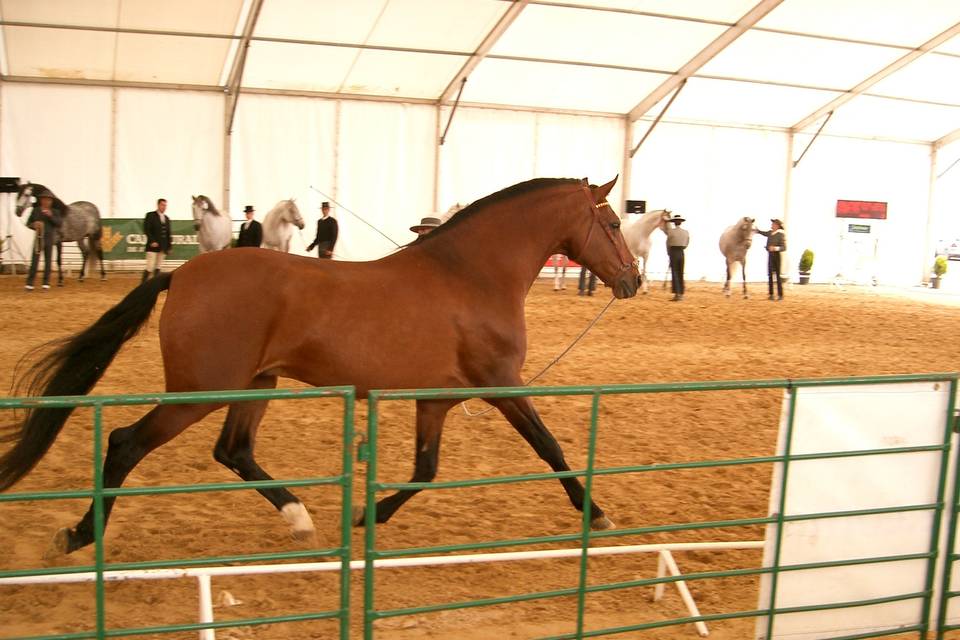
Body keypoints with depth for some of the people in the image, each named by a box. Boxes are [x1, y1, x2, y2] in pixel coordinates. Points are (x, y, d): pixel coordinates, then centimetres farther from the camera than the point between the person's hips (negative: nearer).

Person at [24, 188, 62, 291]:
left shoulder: (54, 212, 4)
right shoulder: (35, 210, 4)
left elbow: (59, 223, -7)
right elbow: (28, 223, 8)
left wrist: (51, 216, -19)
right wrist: (34, 225, -13)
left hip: (49, 238, 1)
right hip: (38, 238, -1)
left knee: (48, 260, 5)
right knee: (34, 260, -5)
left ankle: (46, 282, 13)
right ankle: (29, 283, -3)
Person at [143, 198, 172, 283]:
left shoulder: (167, 218, 16)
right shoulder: (150, 215, -1)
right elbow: (146, 230, -8)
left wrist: (169, 246, 11)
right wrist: (152, 241, -17)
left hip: (163, 247, 6)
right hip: (153, 246, -6)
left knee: (158, 267, 8)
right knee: (150, 266, -9)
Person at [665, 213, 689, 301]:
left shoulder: (671, 231, -9)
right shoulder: (686, 232, 2)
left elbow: (668, 244, 1)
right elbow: (686, 245, 9)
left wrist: (669, 253, 16)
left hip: (673, 253, -4)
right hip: (682, 253, 4)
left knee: (674, 274, -2)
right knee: (681, 274, 12)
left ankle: (677, 293, -9)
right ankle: (681, 294, 16)